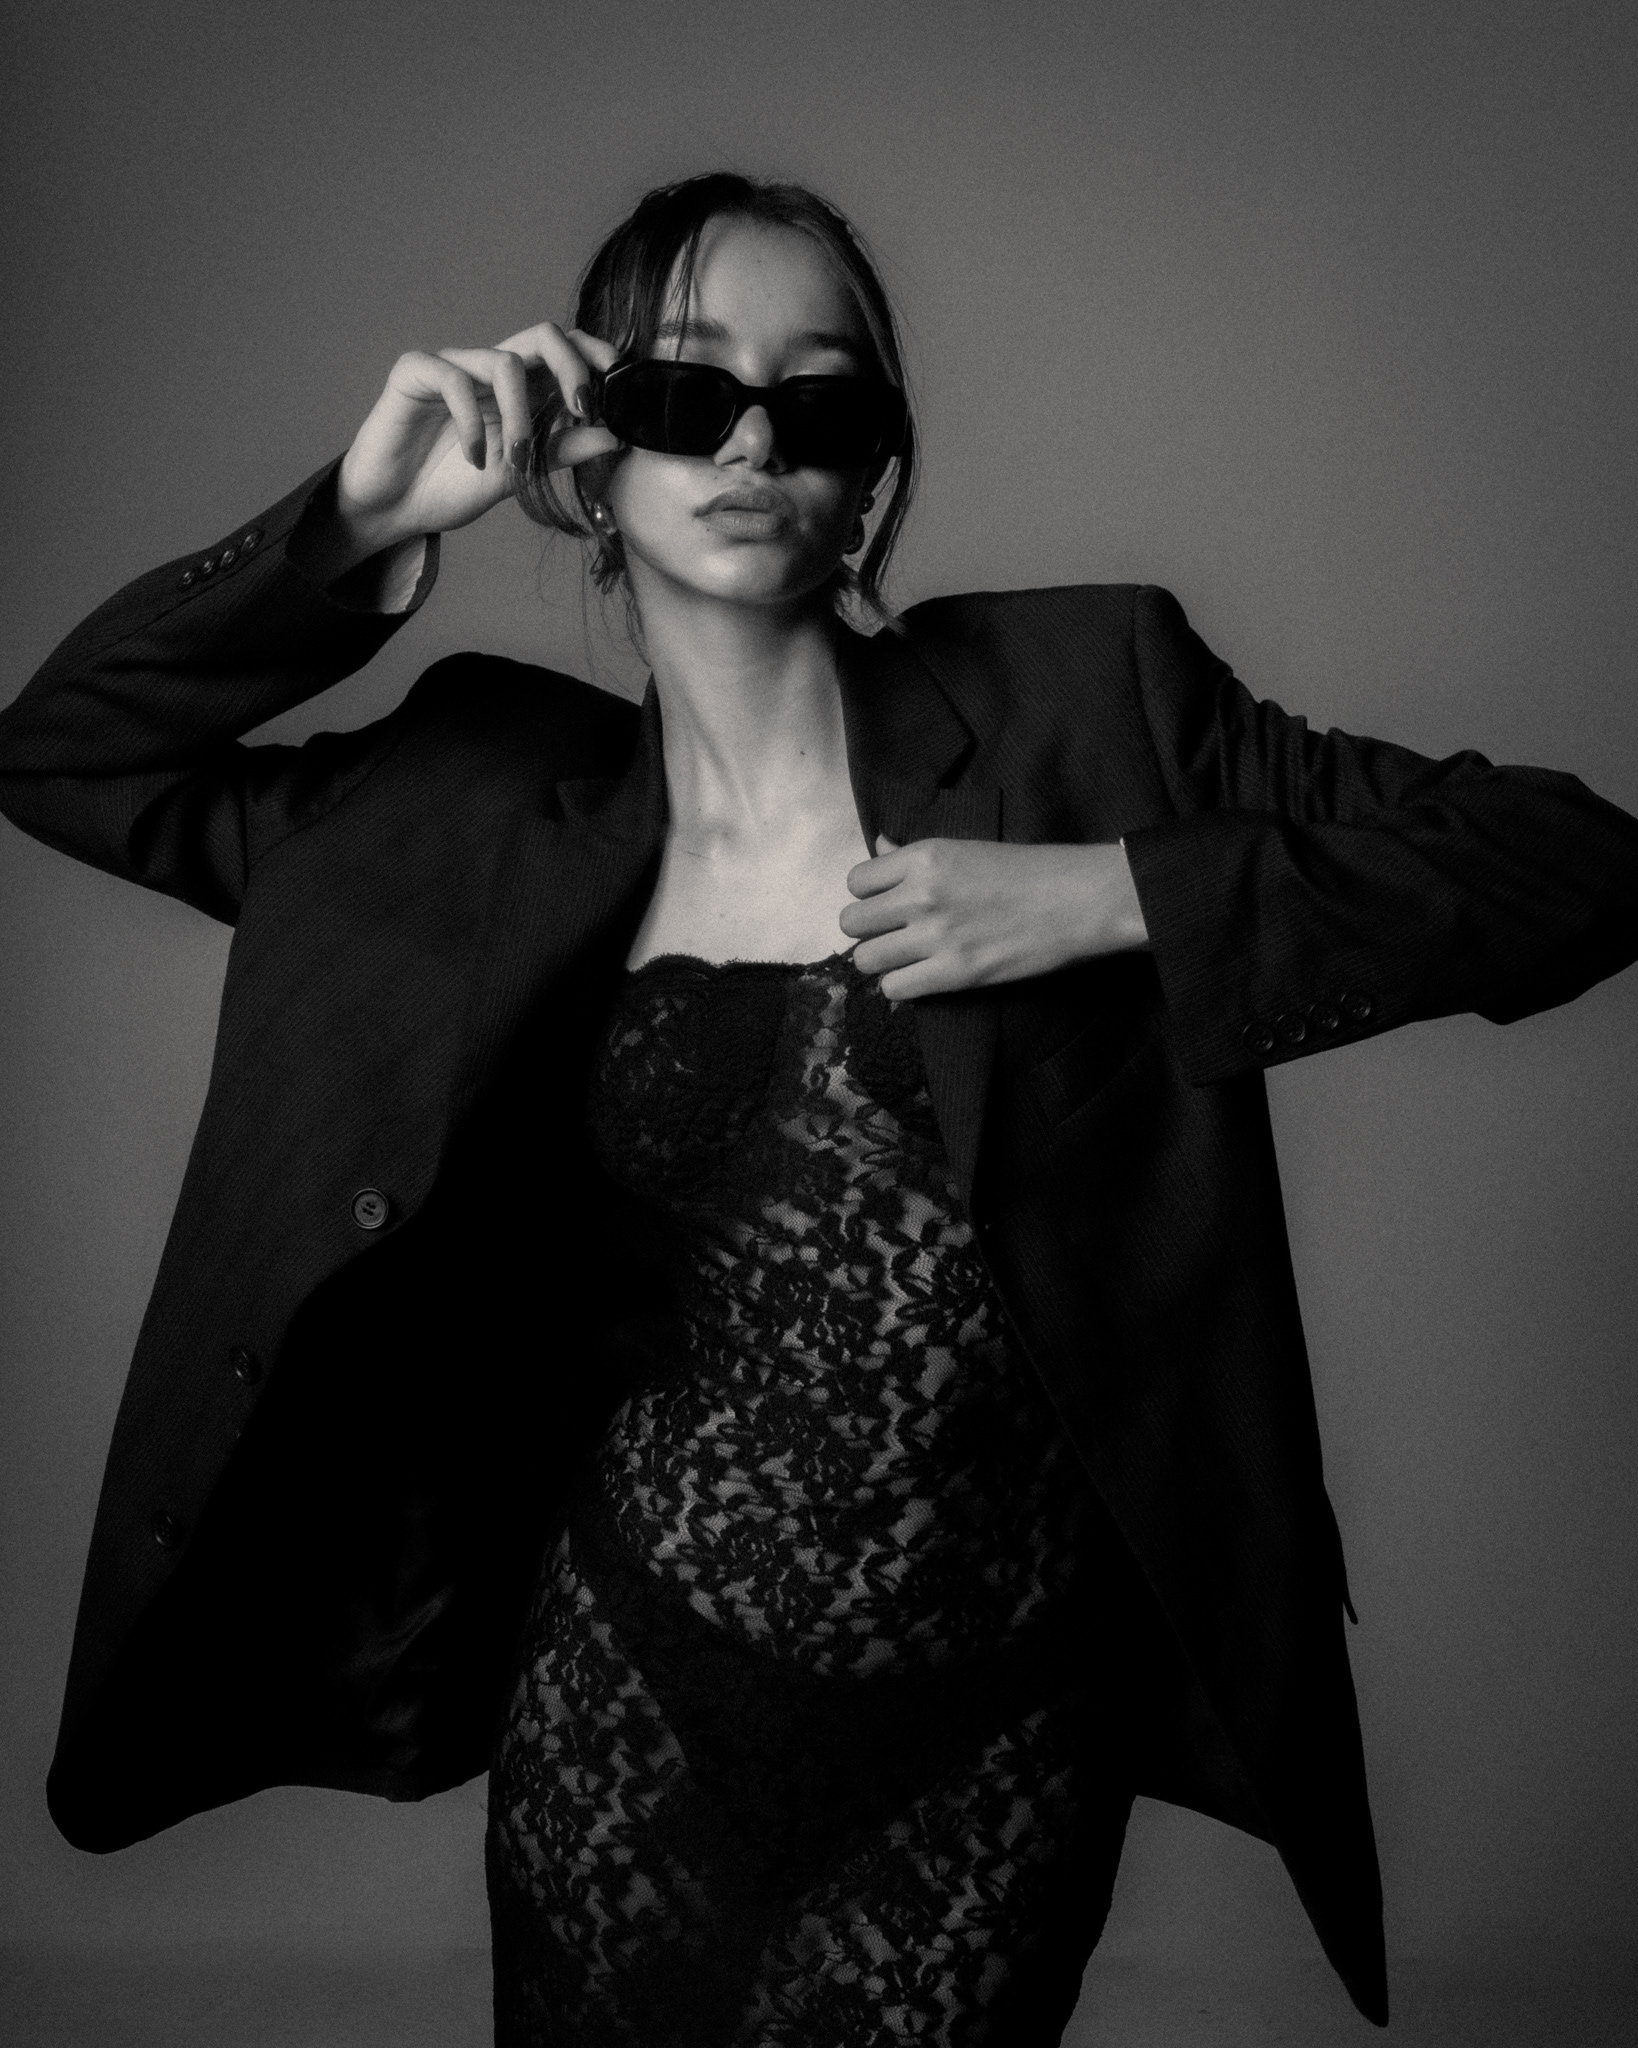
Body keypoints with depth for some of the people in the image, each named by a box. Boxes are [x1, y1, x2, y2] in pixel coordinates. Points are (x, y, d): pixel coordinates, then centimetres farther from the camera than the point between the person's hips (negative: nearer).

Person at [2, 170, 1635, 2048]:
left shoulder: (1075, 701, -8)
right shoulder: (503, 800, -1)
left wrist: (1118, 896, -20)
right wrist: (356, 522, -10)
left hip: (997, 1736, -1)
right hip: (620, 1713, 2)